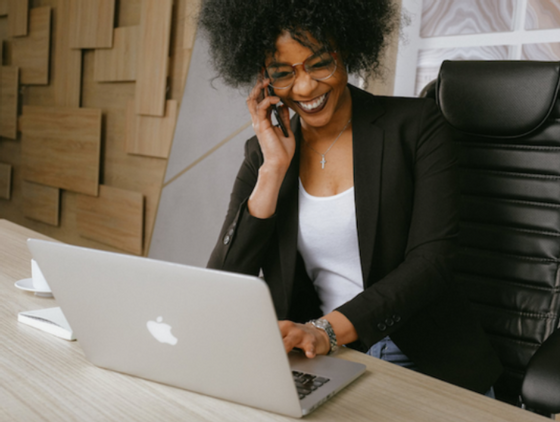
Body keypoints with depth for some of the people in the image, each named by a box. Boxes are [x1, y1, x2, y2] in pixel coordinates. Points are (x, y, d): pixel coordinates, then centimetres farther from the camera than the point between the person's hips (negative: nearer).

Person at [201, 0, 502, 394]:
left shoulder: (416, 125, -1)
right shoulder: (264, 153, 7)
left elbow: (430, 261, -10)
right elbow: (224, 285, -1)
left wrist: (326, 330, -22)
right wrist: (274, 168, -8)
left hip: (425, 362, -1)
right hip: (322, 364, 2)